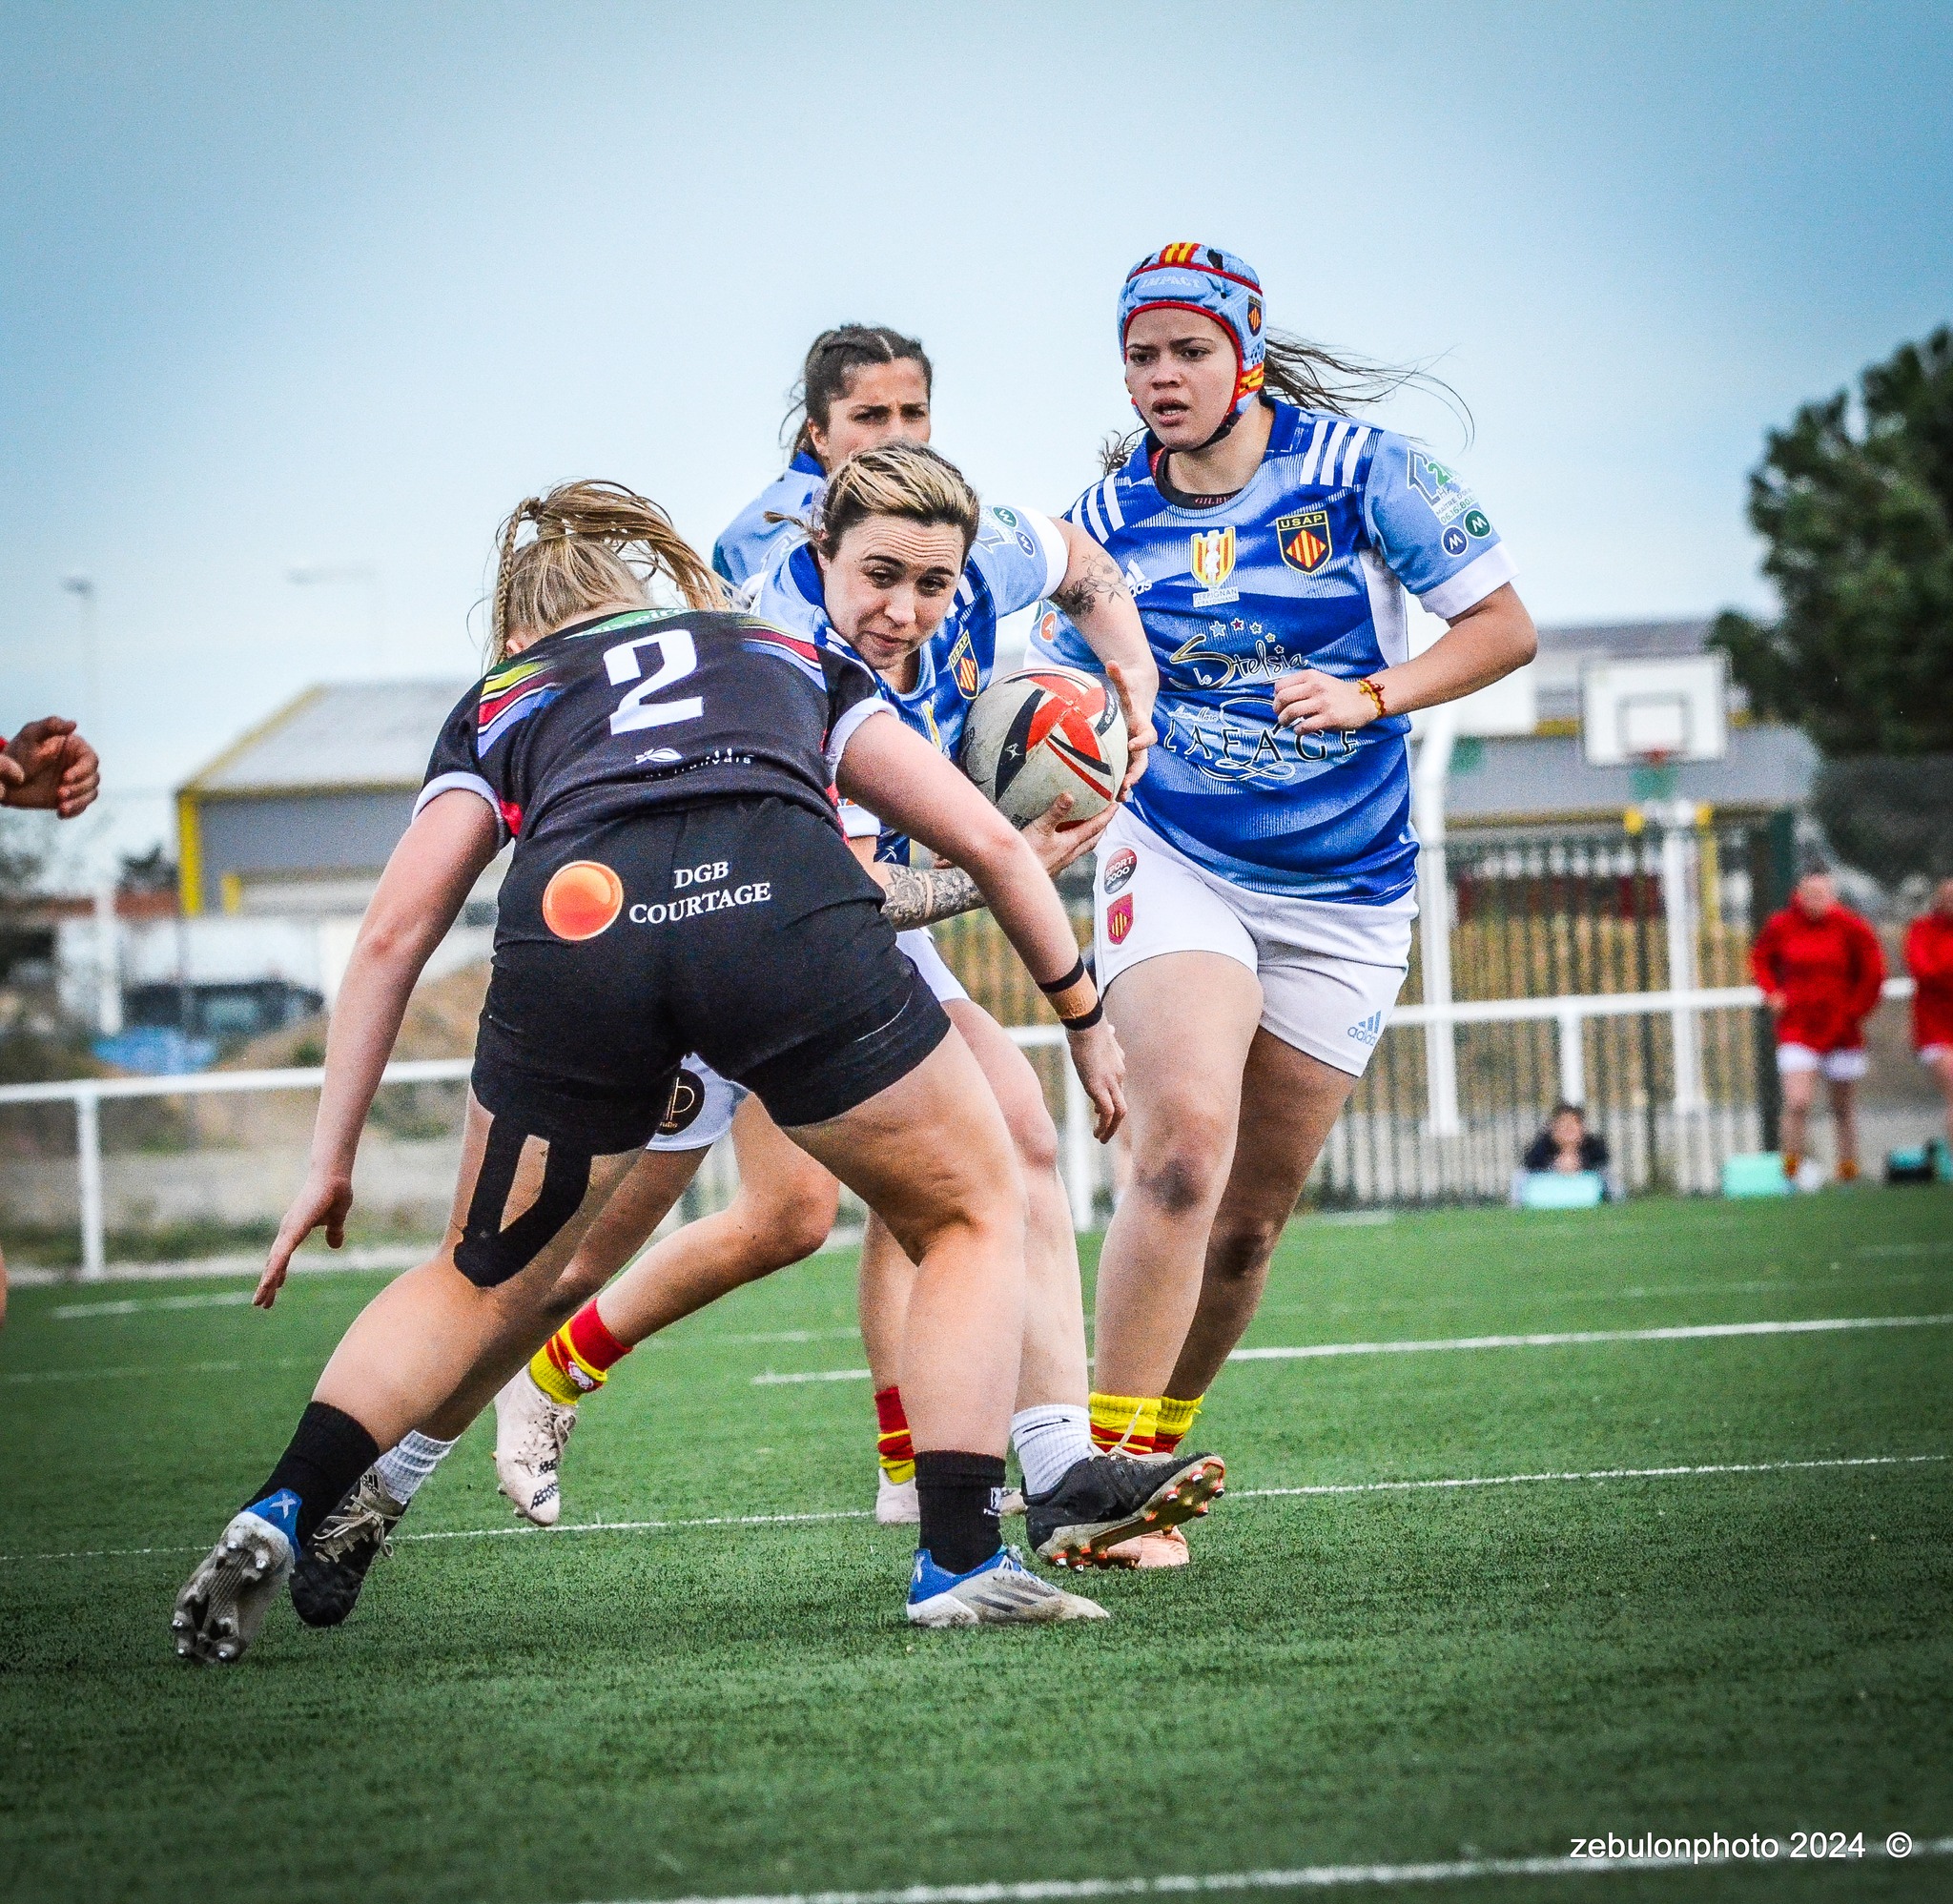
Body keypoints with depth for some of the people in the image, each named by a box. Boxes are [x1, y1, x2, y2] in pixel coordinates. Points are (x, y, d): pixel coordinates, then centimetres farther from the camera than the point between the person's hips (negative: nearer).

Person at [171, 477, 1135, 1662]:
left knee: (484, 1286, 25)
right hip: (790, 903, -1)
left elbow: (394, 932, 23)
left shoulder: (501, 700, 35)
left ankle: (278, 1521, 11)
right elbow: (987, 838, 30)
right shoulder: (792, 653, 38)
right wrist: (1084, 1013, 40)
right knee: (974, 1215, 22)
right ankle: (961, 1561, 9)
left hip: (572, 921, 1)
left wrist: (331, 1164, 26)